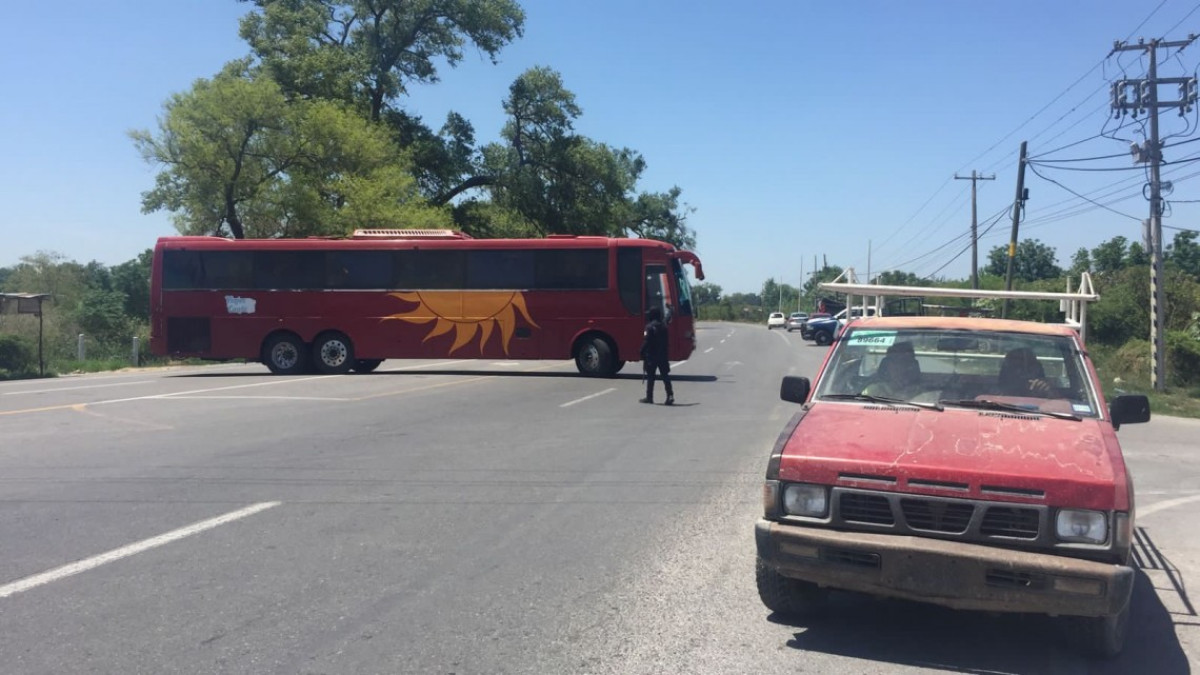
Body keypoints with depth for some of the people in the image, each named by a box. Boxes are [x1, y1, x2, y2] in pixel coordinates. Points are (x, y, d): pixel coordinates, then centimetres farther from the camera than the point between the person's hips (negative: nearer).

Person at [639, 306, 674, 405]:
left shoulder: (650, 327, -13)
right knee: (665, 375, 6)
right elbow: (666, 342, 13)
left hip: (651, 356, -6)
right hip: (663, 356, 6)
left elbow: (646, 342, -16)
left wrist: (642, 353, -9)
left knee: (650, 376, 2)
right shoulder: (664, 326, 8)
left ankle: (649, 397, 7)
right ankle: (670, 395, -3)